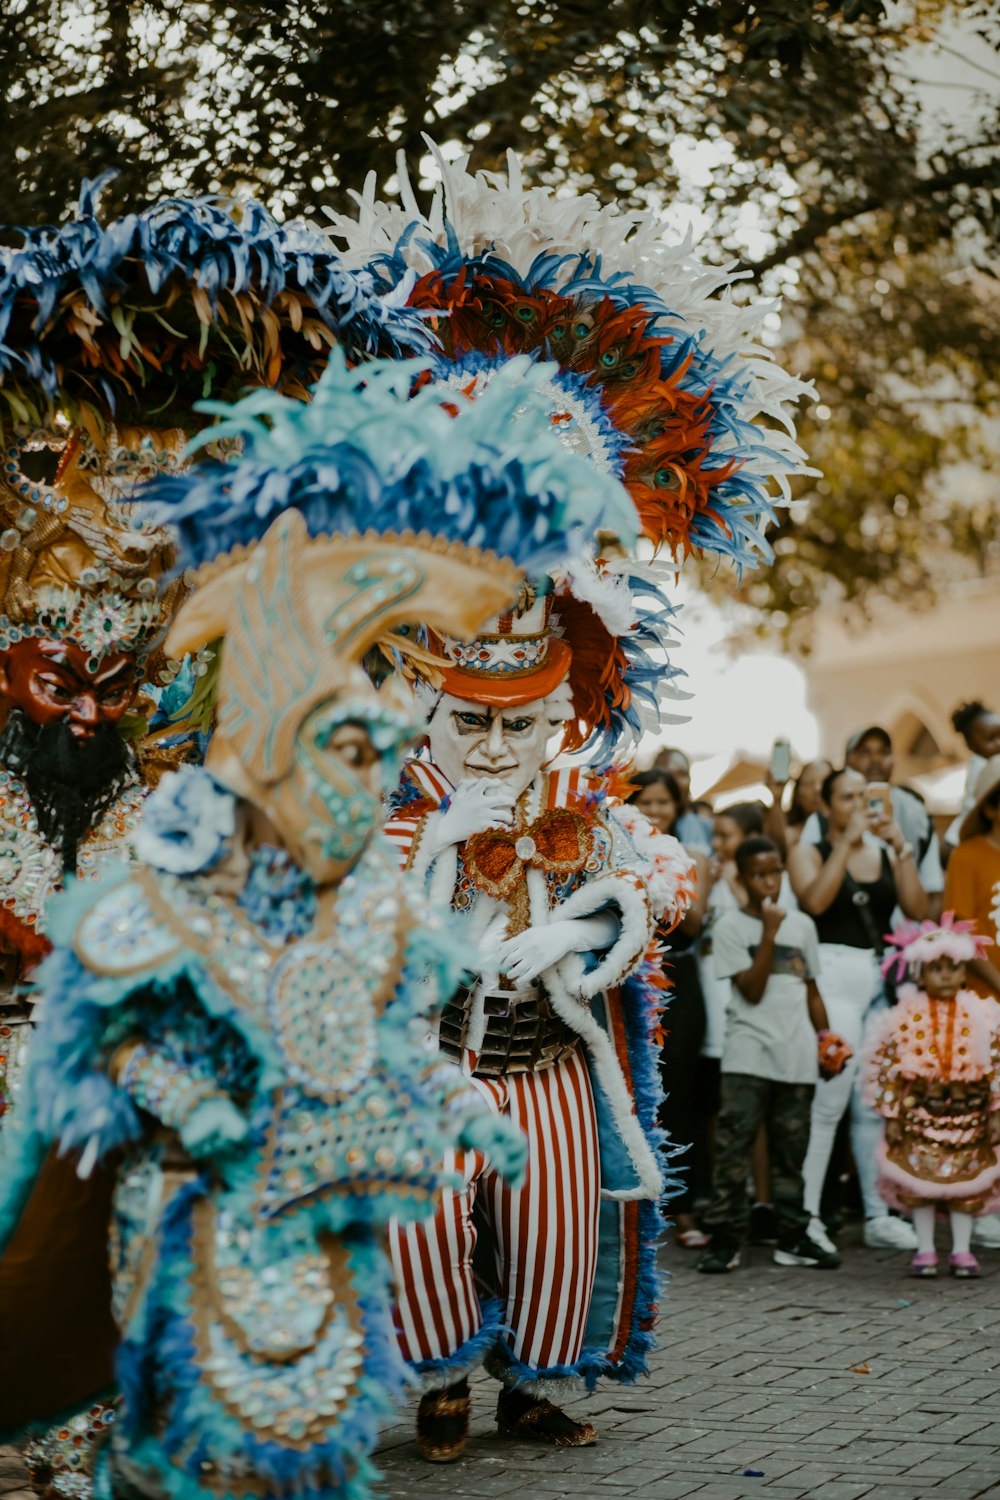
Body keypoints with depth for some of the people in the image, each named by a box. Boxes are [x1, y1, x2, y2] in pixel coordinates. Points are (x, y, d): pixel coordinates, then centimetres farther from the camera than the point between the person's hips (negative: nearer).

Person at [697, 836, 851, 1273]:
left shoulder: (802, 925, 14)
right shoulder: (731, 926, 0)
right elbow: (751, 990, -8)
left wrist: (826, 1038, 11)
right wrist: (769, 933, -13)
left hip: (796, 1056, 4)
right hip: (748, 1054, -4)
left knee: (790, 1150, 8)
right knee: (734, 1145, -9)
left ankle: (792, 1238, 14)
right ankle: (725, 1239, -6)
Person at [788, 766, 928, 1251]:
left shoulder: (885, 854, 17)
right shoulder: (809, 852, 6)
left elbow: (917, 909, 3)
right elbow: (815, 900, -14)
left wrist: (901, 847, -3)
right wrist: (847, 841, -12)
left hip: (883, 975, 5)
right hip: (834, 974, -5)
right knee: (829, 1098, -12)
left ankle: (879, 1215, 13)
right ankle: (806, 1215, -9)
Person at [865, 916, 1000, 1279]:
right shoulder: (905, 1017, -4)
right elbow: (887, 1067, -3)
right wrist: (891, 1116, -6)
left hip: (968, 1114, 1)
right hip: (920, 1111, -1)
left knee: (967, 1181, 5)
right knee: (919, 1179, 2)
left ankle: (962, 1251, 14)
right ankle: (925, 1251, 12)